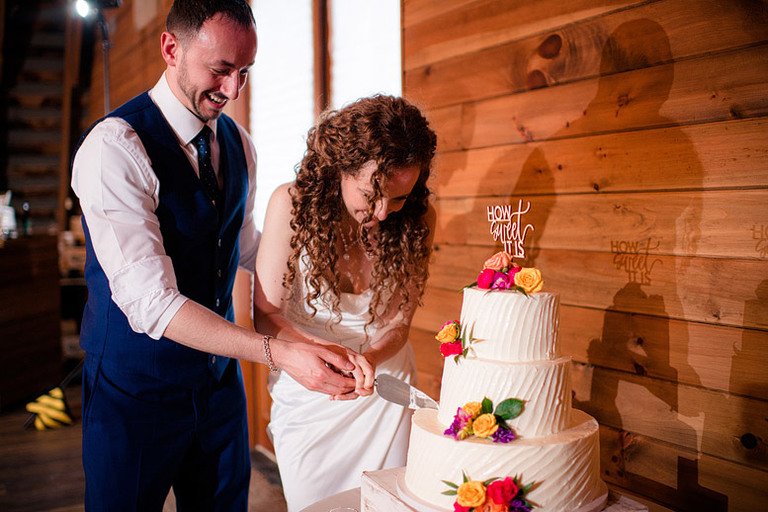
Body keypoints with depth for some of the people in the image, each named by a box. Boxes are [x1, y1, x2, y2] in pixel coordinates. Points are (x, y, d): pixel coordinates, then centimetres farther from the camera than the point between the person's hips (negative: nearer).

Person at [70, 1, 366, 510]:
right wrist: (278, 352, -35)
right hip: (135, 389, -6)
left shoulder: (238, 144, 2)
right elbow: (149, 301, -28)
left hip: (220, 380, 6)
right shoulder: (115, 146, -21)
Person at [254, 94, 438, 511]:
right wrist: (318, 351, -32)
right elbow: (266, 313, -15)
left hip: (386, 387, 2)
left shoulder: (418, 219, -14)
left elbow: (398, 323, -8)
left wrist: (367, 358, -29)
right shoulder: (292, 203, -20)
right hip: (308, 394, -1)